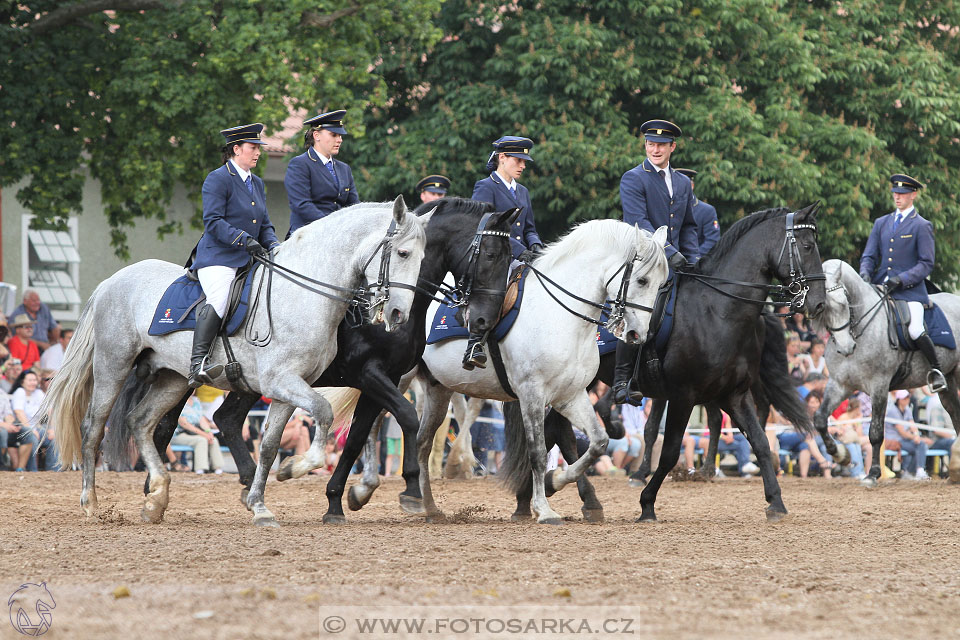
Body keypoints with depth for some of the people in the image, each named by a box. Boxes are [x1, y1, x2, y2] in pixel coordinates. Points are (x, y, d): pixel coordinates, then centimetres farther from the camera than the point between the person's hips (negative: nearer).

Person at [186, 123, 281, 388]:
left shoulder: (257, 184, 21)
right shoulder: (218, 179, -4)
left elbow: (265, 224, 23)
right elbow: (213, 222, -14)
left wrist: (274, 246, 2)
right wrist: (244, 239, -24)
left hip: (249, 260, 9)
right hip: (218, 258, -9)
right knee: (219, 301, -31)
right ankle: (197, 364, -37)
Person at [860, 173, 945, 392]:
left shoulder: (922, 226, 0)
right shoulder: (881, 223, 17)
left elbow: (926, 263, -4)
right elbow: (869, 256, 16)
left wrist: (901, 279, -16)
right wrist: (865, 274, -6)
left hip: (910, 290, -6)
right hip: (880, 285, 6)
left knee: (915, 331, -23)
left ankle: (936, 371, -2)